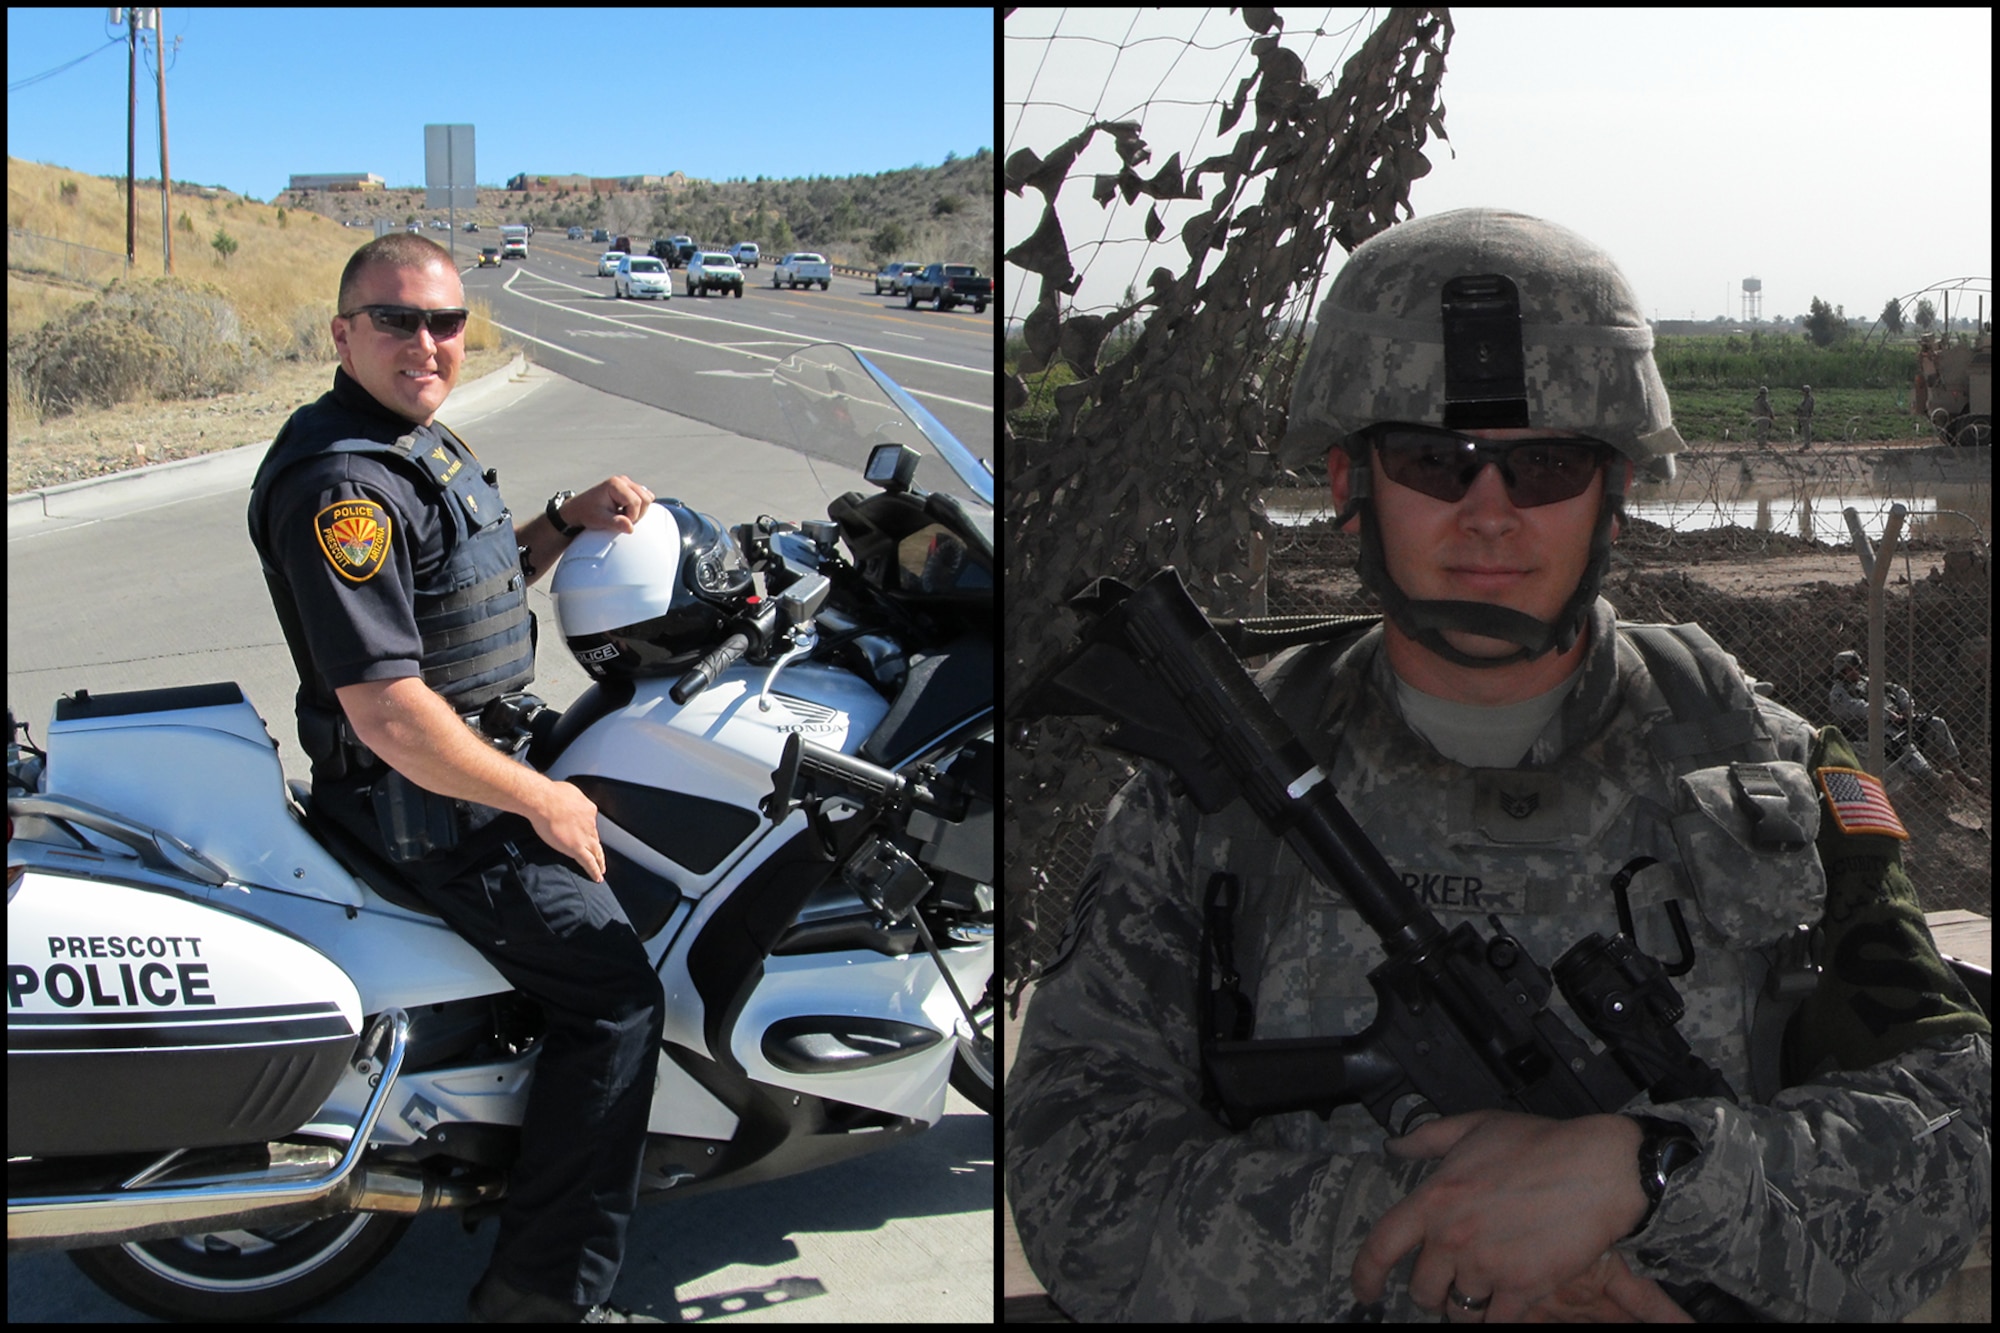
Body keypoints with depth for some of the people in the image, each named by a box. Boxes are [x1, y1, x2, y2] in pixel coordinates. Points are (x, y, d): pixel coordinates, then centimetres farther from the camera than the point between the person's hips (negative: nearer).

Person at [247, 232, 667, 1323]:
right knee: (614, 992, -9)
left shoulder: (421, 443, 9)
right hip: (423, 802, -11)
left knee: (616, 892, 30)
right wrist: (540, 800, -21)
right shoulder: (343, 483, -25)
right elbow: (388, 712, -30)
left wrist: (569, 521, 5)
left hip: (471, 757, 11)